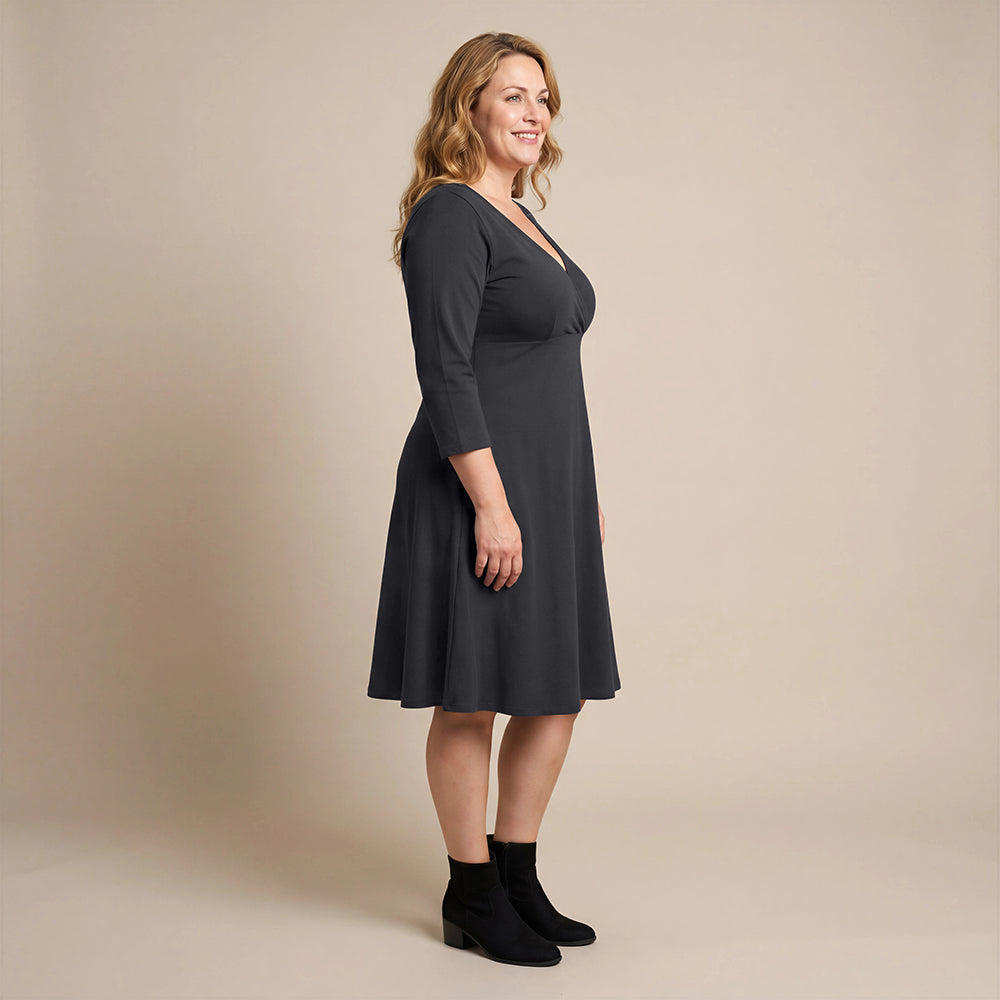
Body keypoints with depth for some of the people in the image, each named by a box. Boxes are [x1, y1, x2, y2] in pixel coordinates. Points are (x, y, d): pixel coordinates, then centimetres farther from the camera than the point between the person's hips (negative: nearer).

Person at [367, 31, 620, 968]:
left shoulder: (519, 219, 17)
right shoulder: (448, 216, -11)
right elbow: (444, 373, -19)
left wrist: (583, 492, 19)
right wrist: (491, 504, -23)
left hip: (549, 487, 10)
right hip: (481, 490, -10)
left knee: (559, 691, 13)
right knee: (471, 700, 2)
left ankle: (518, 881, 26)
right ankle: (471, 899, 17)